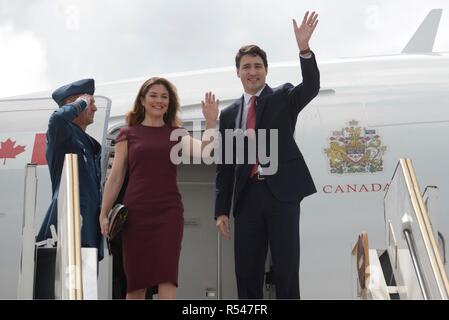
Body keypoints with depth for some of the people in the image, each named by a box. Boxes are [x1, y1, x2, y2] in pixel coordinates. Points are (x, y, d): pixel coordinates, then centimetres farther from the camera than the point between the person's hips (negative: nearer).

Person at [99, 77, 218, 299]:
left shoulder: (176, 133, 12)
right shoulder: (128, 134, 10)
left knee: (167, 277, -9)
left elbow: (203, 152, -6)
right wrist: (104, 214, 2)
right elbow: (115, 177, 7)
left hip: (169, 211, 0)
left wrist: (211, 121, -17)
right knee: (135, 282, 3)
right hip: (136, 212, 0)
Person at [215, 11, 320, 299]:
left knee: (286, 270, -1)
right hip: (247, 196, 3)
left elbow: (311, 87, -15)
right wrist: (222, 210, 7)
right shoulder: (229, 114, 13)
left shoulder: (283, 98, 7)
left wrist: (304, 49, -30)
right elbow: (225, 165, 12)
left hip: (282, 192, -3)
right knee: (247, 273, 6)